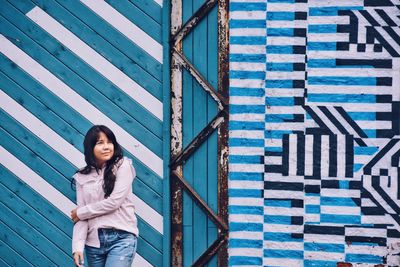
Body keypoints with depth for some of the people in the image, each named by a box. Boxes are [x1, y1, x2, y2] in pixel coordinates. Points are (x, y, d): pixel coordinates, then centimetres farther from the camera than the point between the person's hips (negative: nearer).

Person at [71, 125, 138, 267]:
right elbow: (81, 217, 4)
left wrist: (80, 212, -1)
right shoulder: (83, 177, 9)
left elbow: (114, 201, -10)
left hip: (121, 238, -4)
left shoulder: (122, 166, -1)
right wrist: (77, 246, -9)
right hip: (94, 242, 4)